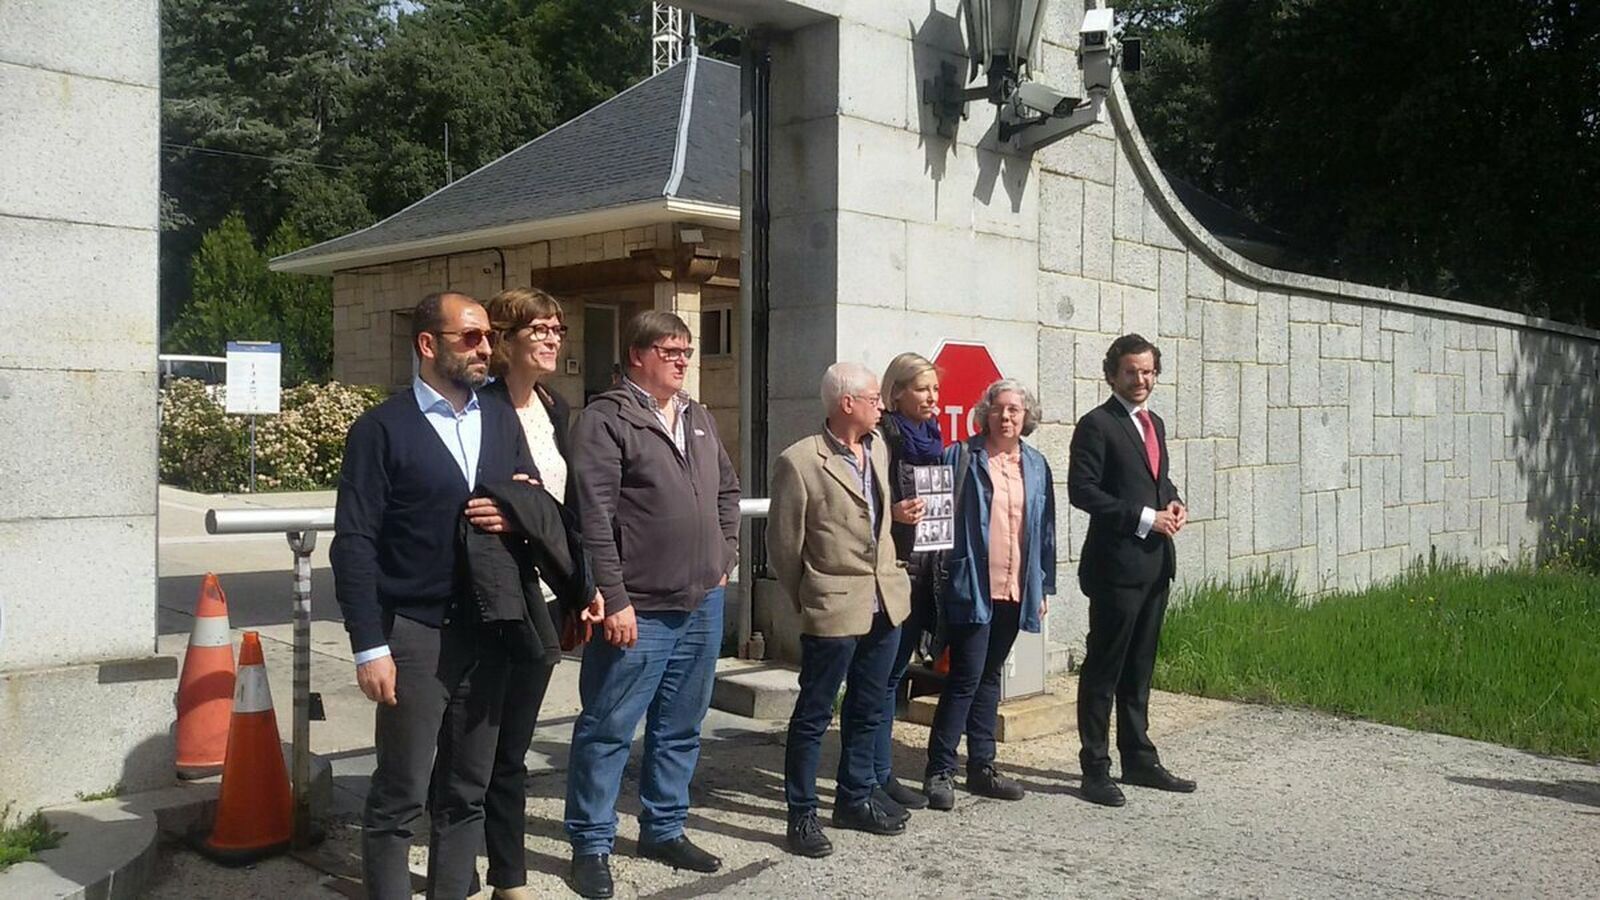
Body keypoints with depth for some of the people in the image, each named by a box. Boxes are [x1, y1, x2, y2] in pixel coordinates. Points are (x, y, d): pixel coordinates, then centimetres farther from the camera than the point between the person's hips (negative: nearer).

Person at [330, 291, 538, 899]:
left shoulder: (503, 422, 13)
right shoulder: (382, 429, -4)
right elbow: (354, 545, -8)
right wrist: (370, 646, -13)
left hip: (487, 634, 5)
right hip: (415, 636, -5)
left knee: (467, 792, 12)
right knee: (399, 797, 2)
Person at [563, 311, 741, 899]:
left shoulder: (698, 419, 13)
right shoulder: (606, 420, -10)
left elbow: (727, 490, 25)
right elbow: (594, 516, -16)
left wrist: (725, 557, 14)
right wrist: (614, 600, -18)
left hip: (703, 604, 7)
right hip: (638, 610, -7)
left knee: (680, 729, 17)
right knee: (607, 732, 3)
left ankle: (665, 830, 31)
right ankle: (591, 845, 16)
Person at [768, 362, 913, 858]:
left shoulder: (879, 450, 8)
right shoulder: (800, 461, -13)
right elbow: (783, 541, -6)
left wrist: (894, 563, 15)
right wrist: (805, 599, 1)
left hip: (885, 601, 7)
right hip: (835, 606, -7)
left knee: (867, 708, 18)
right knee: (814, 713, 3)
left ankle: (856, 797, 32)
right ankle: (801, 815, 14)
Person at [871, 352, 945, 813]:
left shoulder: (932, 439, 15)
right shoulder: (882, 439, -9)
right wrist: (892, 513, -27)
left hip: (924, 569, 8)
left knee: (894, 671, 13)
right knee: (883, 674, -3)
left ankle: (883, 774, 21)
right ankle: (874, 778, 6)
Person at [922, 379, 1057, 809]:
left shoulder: (1037, 465, 11)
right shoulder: (961, 457, -4)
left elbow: (1045, 530, 14)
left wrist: (1044, 588, 12)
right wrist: (943, 575, -10)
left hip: (1015, 591, 5)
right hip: (971, 588, -5)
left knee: (990, 677, 14)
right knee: (965, 677, -6)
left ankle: (982, 766, 22)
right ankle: (940, 771, 2)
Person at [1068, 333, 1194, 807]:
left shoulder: (1154, 423, 16)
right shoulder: (1097, 424, -9)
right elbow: (1082, 491, -16)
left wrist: (1173, 502, 3)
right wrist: (1144, 518, -18)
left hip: (1156, 562, 8)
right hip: (1116, 563, -8)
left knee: (1139, 667, 16)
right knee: (1103, 668, -1)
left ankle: (1139, 759, 25)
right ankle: (1095, 769, 7)